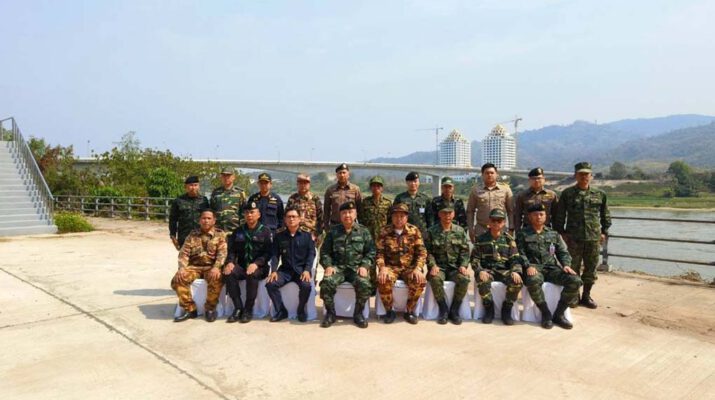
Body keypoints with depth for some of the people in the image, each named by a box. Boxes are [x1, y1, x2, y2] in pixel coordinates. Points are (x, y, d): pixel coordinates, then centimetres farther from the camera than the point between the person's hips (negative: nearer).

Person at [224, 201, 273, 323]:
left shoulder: (265, 231, 4)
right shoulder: (238, 231, 18)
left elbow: (268, 253, -6)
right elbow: (232, 250, 11)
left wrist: (256, 264, -22)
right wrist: (230, 262, -11)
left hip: (259, 267, -3)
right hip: (241, 266, 4)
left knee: (252, 275, -36)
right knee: (229, 273, -28)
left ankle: (248, 310, -22)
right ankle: (238, 308, -18)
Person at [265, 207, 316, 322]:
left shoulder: (307, 236, 4)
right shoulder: (279, 236, 9)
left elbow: (311, 254, -2)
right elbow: (275, 255, 6)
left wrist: (307, 270, -16)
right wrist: (274, 270, -10)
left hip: (301, 269, -2)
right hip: (285, 269, 2)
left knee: (306, 285, -32)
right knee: (270, 284, -23)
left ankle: (301, 310, -3)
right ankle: (281, 311, -3)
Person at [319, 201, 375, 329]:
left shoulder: (363, 231, 9)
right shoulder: (333, 231, 10)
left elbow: (371, 252, 7)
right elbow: (324, 251, 11)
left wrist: (364, 266, -9)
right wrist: (328, 265, -7)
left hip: (357, 268, 0)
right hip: (337, 267, 1)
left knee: (365, 284, -31)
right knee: (327, 282, -30)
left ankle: (358, 313, -5)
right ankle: (330, 313, -6)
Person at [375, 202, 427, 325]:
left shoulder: (414, 231, 1)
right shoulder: (384, 231, 0)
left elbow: (421, 252, -1)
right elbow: (379, 252, -2)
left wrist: (418, 268, -16)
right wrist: (382, 268, -20)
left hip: (410, 267, 1)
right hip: (391, 266, 0)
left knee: (420, 281, -29)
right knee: (383, 281, -32)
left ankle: (409, 311, -5)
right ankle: (389, 311, -6)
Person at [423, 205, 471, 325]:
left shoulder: (460, 231, 10)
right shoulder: (431, 231, 4)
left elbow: (465, 251, 7)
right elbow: (428, 251, 0)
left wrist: (463, 265, -9)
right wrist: (433, 265, -16)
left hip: (455, 267, 2)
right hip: (438, 266, -1)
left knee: (464, 279, -30)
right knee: (435, 279, -34)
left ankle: (454, 310, -9)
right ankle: (443, 309, -12)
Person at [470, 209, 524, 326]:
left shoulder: (508, 239, 10)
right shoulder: (481, 239, 9)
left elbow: (515, 258, 4)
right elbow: (475, 258, 3)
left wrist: (515, 271, -16)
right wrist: (480, 270, -16)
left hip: (504, 270, 1)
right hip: (487, 270, -1)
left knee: (517, 281, -30)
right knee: (482, 281, -36)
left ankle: (506, 310, -6)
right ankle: (489, 309, -9)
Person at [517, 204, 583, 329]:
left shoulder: (553, 234, 20)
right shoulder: (523, 234, 10)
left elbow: (563, 252, 17)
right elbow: (520, 253, 0)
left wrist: (566, 265, -3)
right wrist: (528, 266, -18)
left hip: (552, 268, 4)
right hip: (534, 268, -4)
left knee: (575, 281, -22)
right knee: (533, 281, -40)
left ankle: (558, 314, -9)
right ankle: (545, 313, -18)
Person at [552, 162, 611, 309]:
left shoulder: (600, 194, 7)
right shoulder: (567, 193, 1)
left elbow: (606, 216, 15)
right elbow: (559, 215, 4)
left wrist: (604, 232, 9)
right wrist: (561, 232, -1)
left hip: (594, 238, 2)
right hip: (573, 238, -2)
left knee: (591, 269, 9)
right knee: (573, 269, 3)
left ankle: (586, 296, 23)